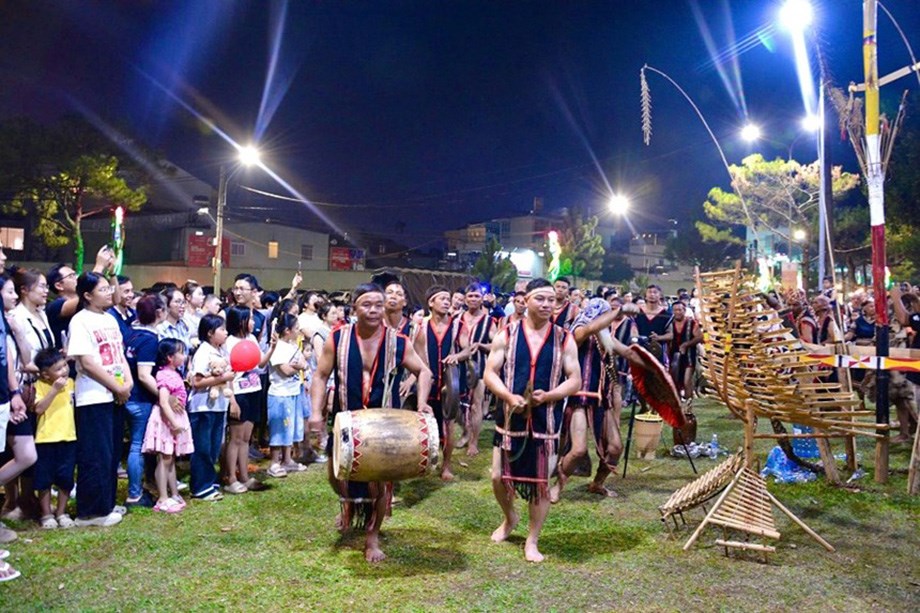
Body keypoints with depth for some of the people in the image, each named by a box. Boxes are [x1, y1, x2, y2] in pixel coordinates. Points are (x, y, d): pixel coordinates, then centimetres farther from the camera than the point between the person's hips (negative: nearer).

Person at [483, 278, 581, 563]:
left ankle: (532, 541, 22)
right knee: (499, 477, 7)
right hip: (510, 418, 1)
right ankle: (509, 518, 39)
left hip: (546, 421, 0)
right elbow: (490, 373, -1)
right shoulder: (506, 335, 0)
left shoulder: (564, 339, 1)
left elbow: (575, 380, -1)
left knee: (541, 483, 5)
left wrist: (548, 396, -18)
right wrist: (509, 397, -19)